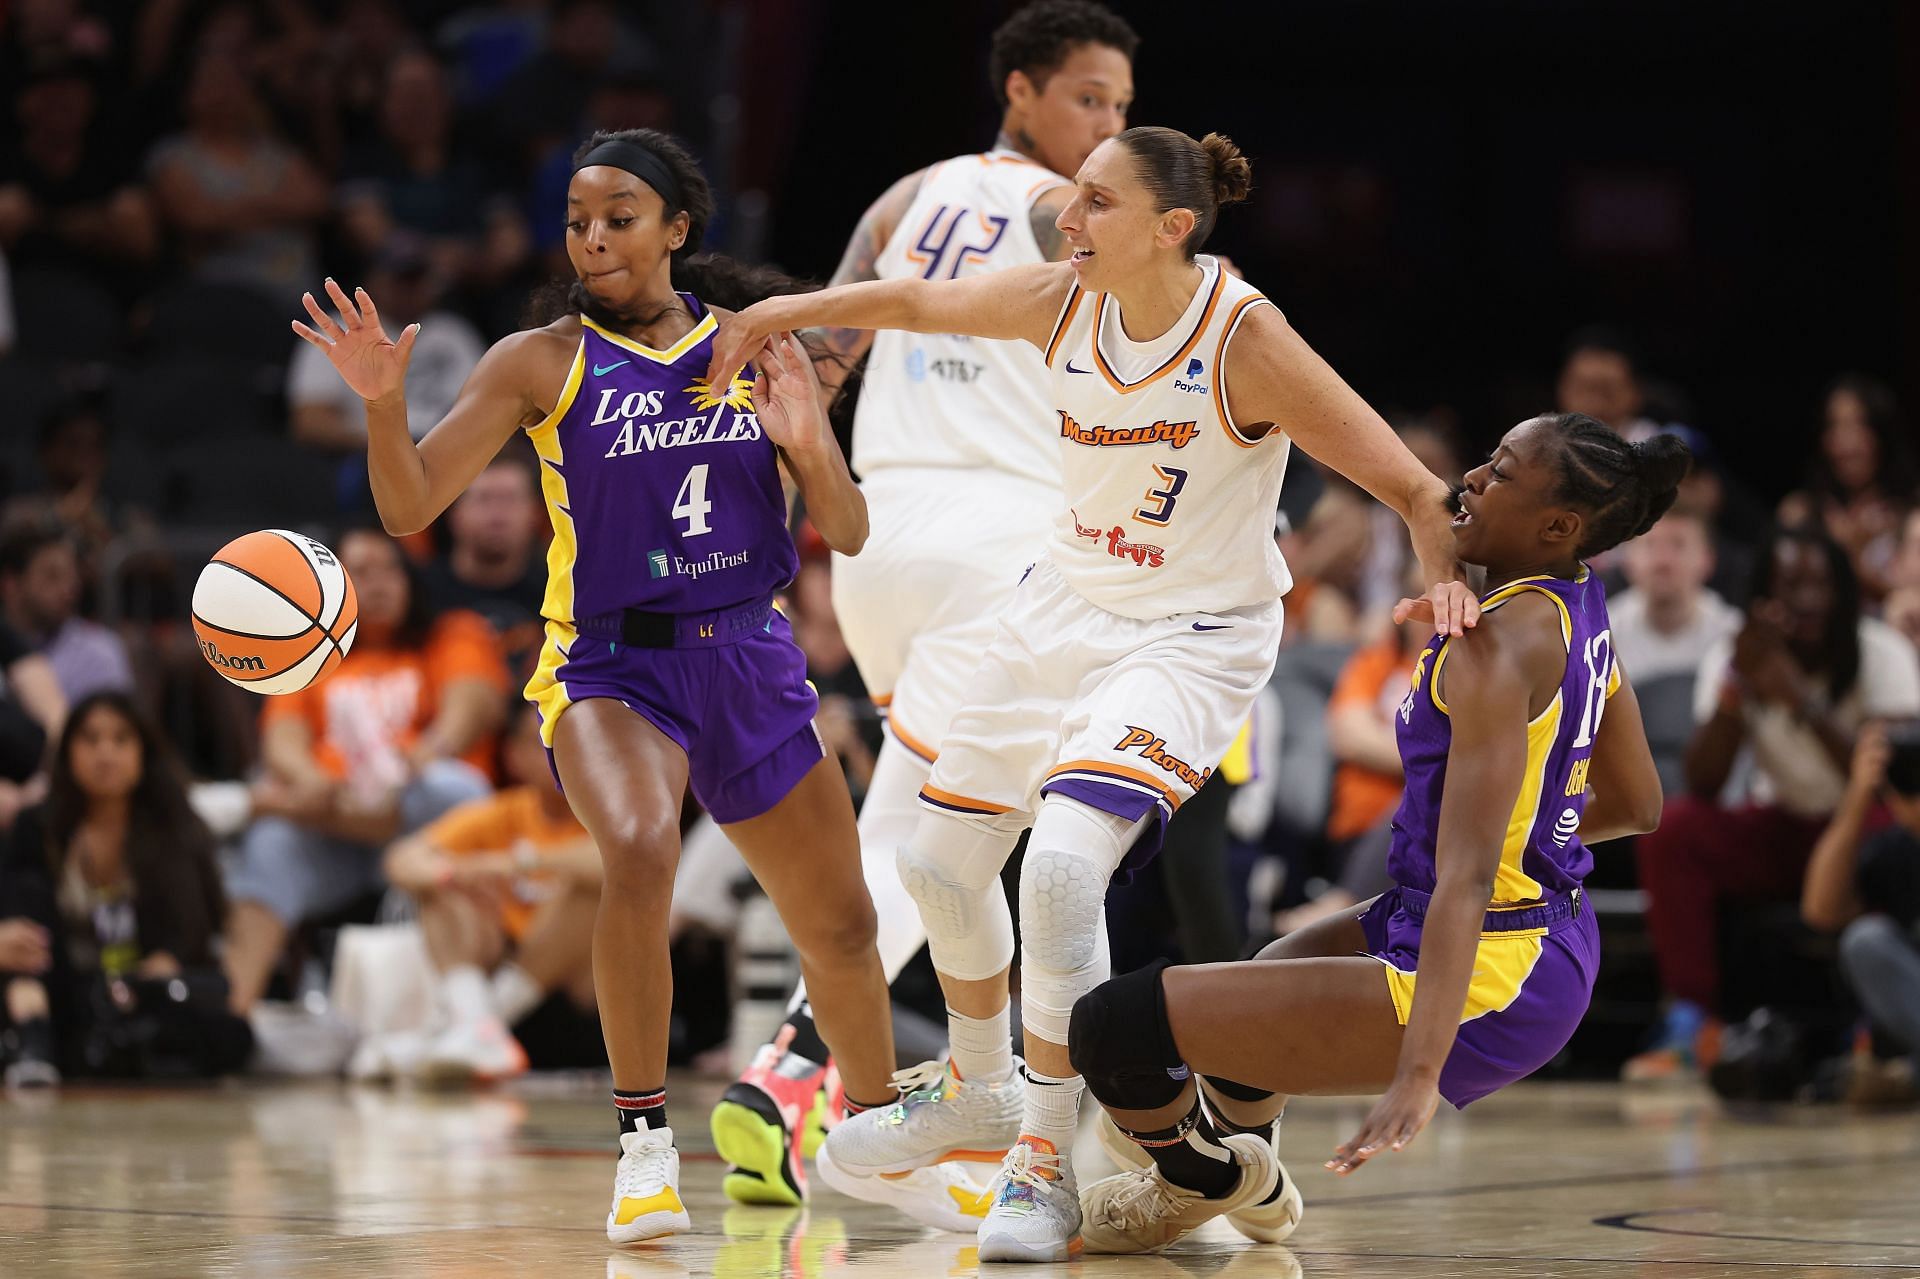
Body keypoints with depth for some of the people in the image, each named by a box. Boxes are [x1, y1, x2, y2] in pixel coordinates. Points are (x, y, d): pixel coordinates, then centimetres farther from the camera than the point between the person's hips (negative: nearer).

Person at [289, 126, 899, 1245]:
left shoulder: (760, 350, 5)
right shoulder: (543, 362, -2)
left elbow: (848, 533, 6)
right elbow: (412, 506, -7)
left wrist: (810, 445, -14)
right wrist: (383, 400, -25)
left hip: (751, 660, 4)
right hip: (611, 664, -4)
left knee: (841, 926, 11)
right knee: (639, 855, -33)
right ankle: (645, 1143, -21)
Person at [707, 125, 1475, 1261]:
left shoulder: (1246, 340, -24)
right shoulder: (1062, 302, -9)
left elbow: (1415, 487, -23)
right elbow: (916, 302, 10)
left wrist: (1448, 575, -41)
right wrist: (779, 313, 18)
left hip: (1193, 639, -7)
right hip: (1067, 608, 7)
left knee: (1063, 867, -26)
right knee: (942, 858, 14)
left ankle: (1046, 1163, -11)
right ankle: (980, 1090, 42)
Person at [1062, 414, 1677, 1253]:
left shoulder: (1499, 647, -23)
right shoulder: (1579, 603, 4)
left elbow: (1466, 877, -31)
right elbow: (1636, 805, 16)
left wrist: (1419, 1073, -37)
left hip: (1488, 982, -11)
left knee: (1115, 1025, -12)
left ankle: (1202, 1177, 17)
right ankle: (1245, 1171, 54)